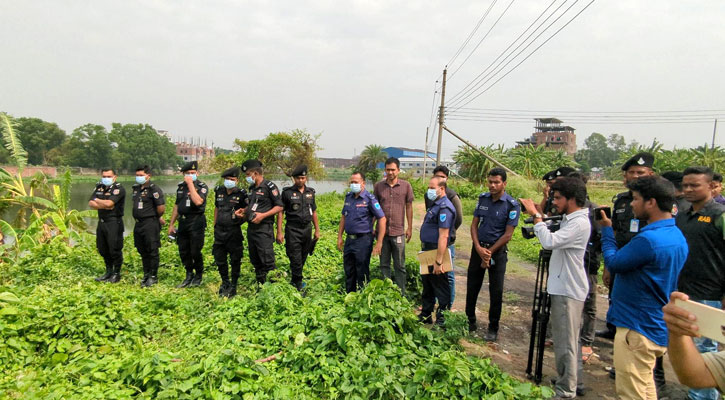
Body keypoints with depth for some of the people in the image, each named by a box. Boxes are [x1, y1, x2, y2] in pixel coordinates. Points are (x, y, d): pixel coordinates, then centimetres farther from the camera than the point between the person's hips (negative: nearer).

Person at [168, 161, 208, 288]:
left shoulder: (202, 186, -7)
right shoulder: (181, 187, 12)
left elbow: (198, 201, -26)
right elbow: (177, 206, 18)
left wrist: (191, 184, -20)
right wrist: (171, 224, 16)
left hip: (196, 223, -6)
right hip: (183, 222, 6)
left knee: (195, 252, -2)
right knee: (183, 252, 10)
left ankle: (198, 277, 16)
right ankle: (189, 276, 26)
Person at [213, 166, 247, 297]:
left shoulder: (241, 194, -9)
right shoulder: (219, 191, 5)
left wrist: (241, 214, -20)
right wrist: (215, 225, 17)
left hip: (234, 231, -5)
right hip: (219, 231, 5)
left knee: (235, 260, 5)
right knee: (219, 259, 14)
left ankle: (233, 286, 20)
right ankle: (225, 282, 34)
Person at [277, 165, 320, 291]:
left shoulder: (310, 192, 9)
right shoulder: (287, 192, -5)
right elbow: (280, 212, -5)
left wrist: (317, 230, 13)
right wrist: (279, 232, -11)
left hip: (307, 228, 5)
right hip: (293, 229, -5)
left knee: (303, 258, 12)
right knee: (295, 259, -7)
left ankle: (295, 281, 29)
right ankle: (298, 285, 1)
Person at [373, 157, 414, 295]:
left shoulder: (406, 186, -1)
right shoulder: (378, 186, 2)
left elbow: (409, 207, 4)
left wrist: (409, 228, 3)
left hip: (398, 232, -1)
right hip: (382, 231, 2)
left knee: (400, 266, 7)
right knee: (384, 264, 11)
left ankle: (401, 294, 18)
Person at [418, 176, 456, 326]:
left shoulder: (444, 208, -20)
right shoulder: (435, 204, 12)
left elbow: (443, 236, -26)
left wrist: (438, 261, -28)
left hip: (436, 251, -10)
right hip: (427, 250, 10)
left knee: (440, 288, 2)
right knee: (427, 285, 21)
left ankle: (442, 321, 15)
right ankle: (425, 315, 35)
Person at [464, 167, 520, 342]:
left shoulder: (512, 205, -11)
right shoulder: (483, 198, 3)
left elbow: (507, 235, -12)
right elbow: (474, 224, 3)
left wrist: (490, 252, -12)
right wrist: (478, 248, -9)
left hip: (497, 251, -4)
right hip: (478, 248, 4)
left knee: (496, 291, 5)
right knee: (472, 287, 10)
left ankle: (493, 328, 20)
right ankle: (470, 322, 26)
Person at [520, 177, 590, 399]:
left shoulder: (580, 223, -19)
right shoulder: (569, 219, 12)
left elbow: (549, 241, -30)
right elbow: (553, 241, 15)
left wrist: (536, 216, -21)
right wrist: (538, 217, 5)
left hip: (568, 290, -10)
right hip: (564, 287, 10)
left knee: (565, 341, -1)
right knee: (569, 339, 20)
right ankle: (574, 382, 34)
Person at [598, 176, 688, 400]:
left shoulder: (649, 239, -26)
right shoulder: (677, 236, 7)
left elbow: (613, 263, -13)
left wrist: (607, 230, -2)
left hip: (638, 329, -10)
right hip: (658, 328, 10)